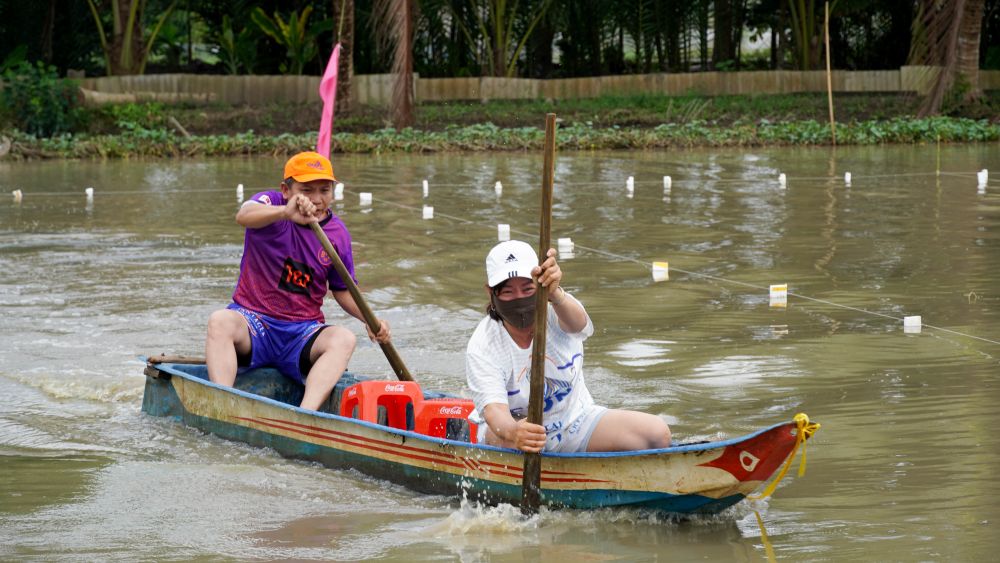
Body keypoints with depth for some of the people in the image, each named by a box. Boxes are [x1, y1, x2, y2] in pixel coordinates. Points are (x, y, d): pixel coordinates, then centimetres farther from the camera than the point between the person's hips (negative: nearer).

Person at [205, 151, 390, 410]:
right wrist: (285, 213, -54)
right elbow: (244, 215, -32)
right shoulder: (270, 203, -6)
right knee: (220, 321, -34)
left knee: (344, 338, -27)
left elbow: (342, 290, 18)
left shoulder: (338, 233, 6)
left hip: (303, 332, 3)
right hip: (253, 320, -3)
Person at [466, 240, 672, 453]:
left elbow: (576, 321, -41)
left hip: (575, 418, 3)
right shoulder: (481, 347, -19)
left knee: (658, 434, -16)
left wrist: (555, 294, -66)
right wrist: (513, 432, -60)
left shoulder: (556, 314, -14)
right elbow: (493, 407, -33)